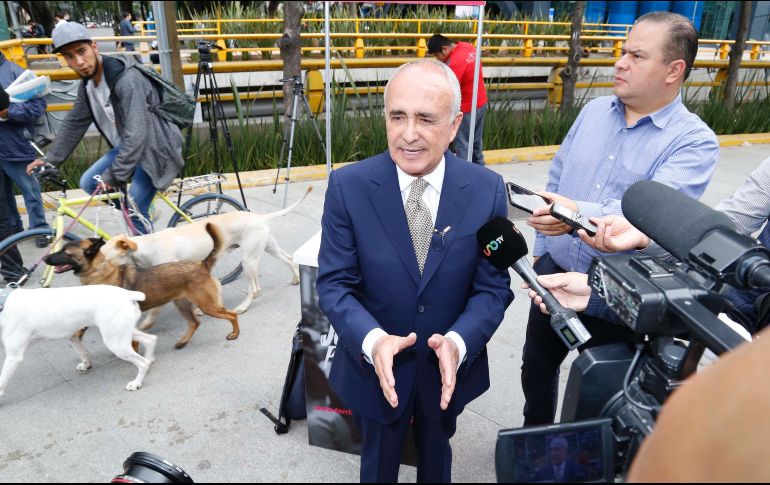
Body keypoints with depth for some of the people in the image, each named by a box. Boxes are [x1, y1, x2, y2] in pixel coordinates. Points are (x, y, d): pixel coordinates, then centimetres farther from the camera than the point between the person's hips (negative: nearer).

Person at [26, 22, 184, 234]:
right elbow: (74, 123, 14)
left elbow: (136, 134, -32)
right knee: (89, 183, 4)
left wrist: (114, 176, -29)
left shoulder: (126, 79, -27)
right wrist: (50, 159, 13)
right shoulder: (87, 84, 2)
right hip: (126, 146, 9)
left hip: (153, 148, -8)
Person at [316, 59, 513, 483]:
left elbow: (494, 286, -10)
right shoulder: (348, 186, -17)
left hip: (450, 366, 2)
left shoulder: (487, 190, -14)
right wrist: (372, 340, -31)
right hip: (375, 366, -1)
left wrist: (459, 343, -28)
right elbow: (334, 284, -14)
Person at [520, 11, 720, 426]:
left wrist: (580, 216, -45)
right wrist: (540, 248, 10)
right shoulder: (594, 111, 3)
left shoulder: (694, 141, -13)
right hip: (555, 272, 5)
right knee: (536, 365, 21)